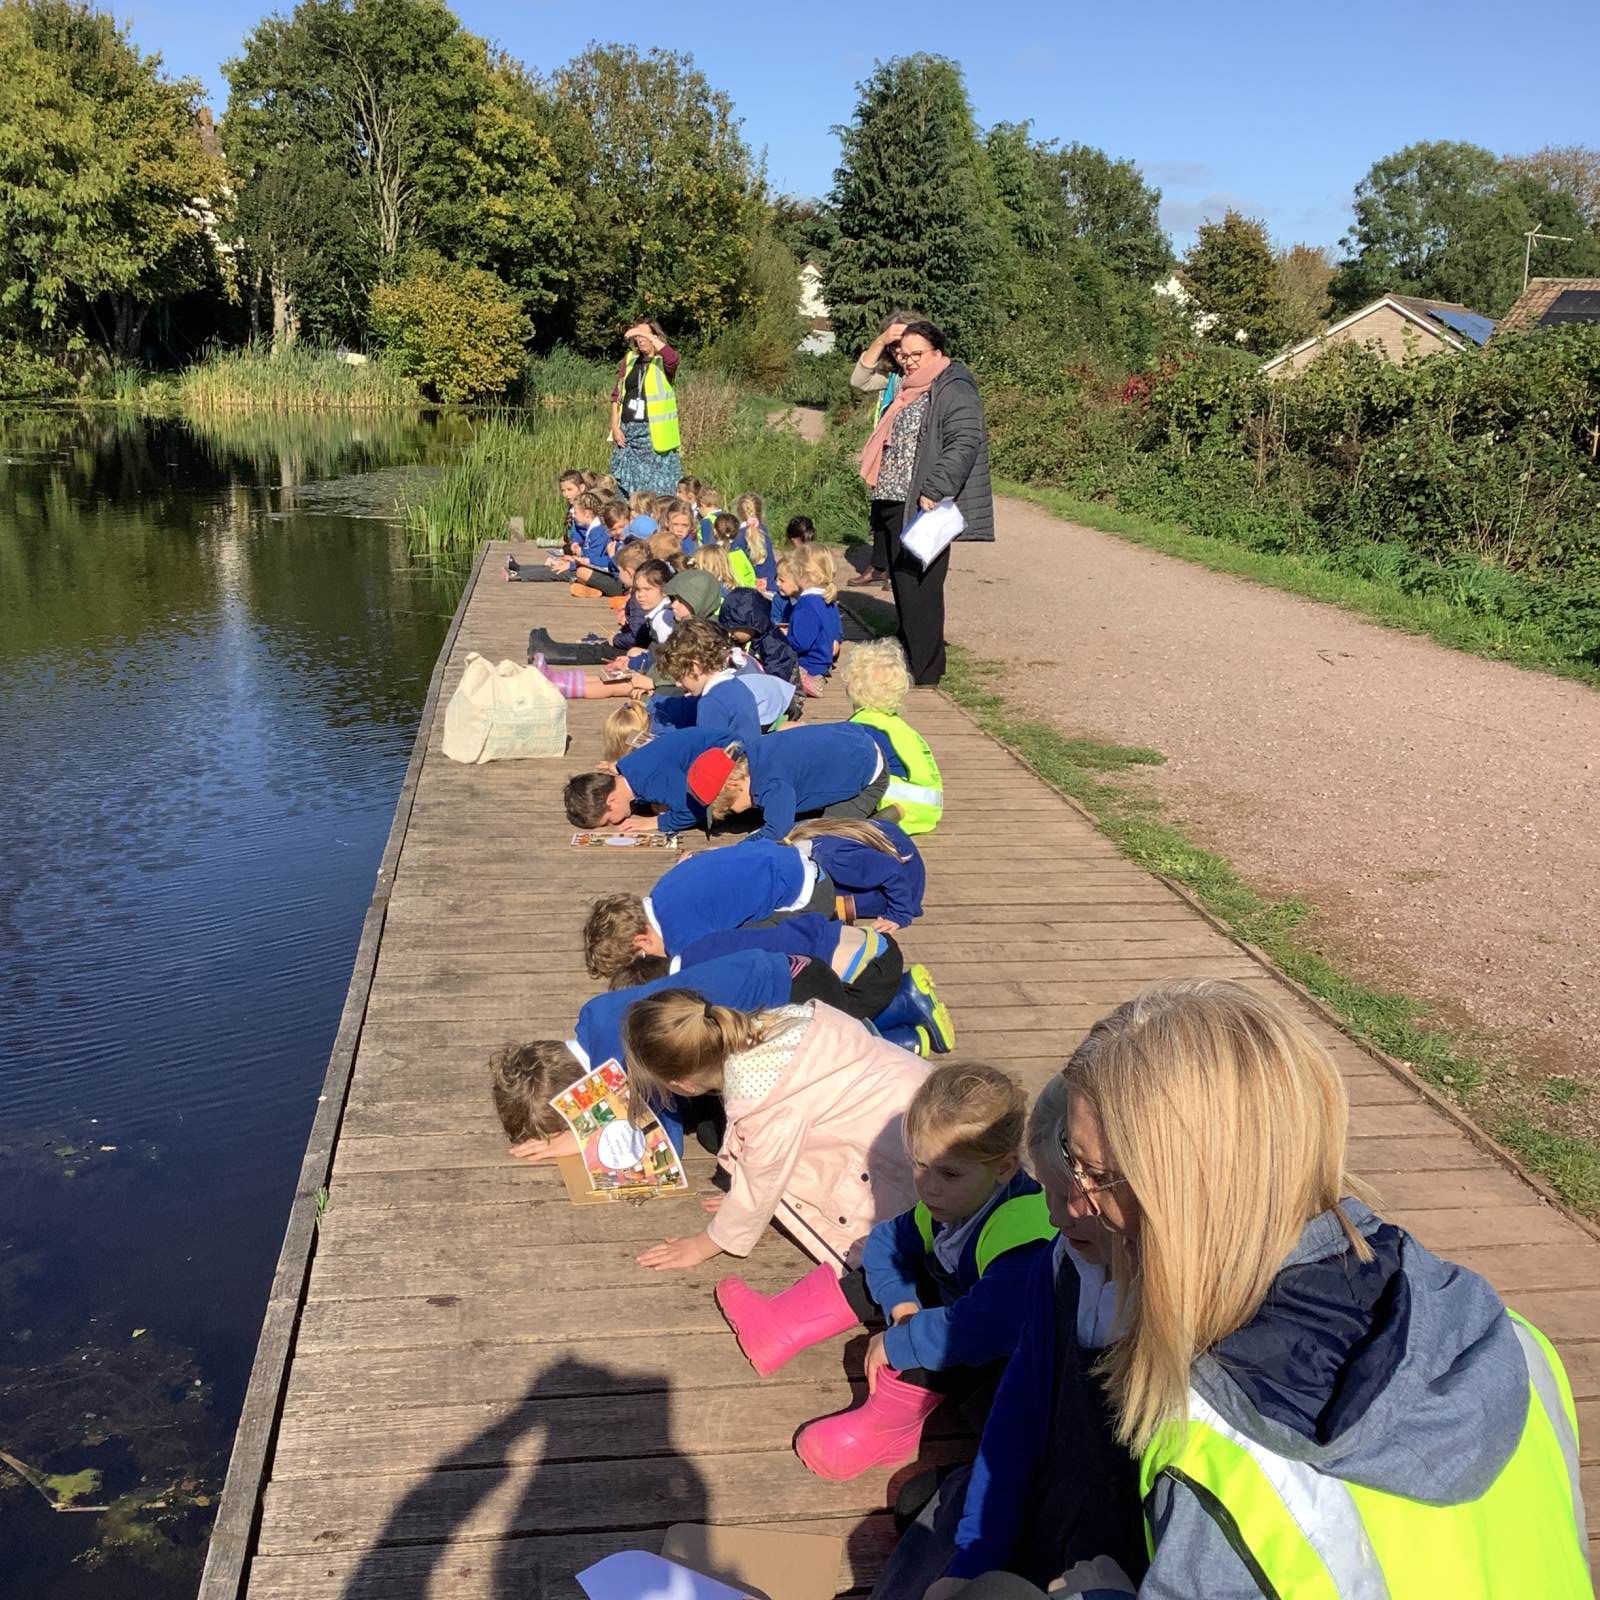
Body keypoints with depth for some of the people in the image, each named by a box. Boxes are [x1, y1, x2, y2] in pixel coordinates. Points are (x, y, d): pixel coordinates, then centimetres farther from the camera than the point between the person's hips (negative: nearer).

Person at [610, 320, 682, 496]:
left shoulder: (662, 362, -3)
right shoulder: (629, 359, 10)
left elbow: (673, 358, -29)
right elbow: (617, 394, 10)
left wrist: (647, 335, -29)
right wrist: (615, 426, 1)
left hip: (654, 433, -5)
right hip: (627, 432, 5)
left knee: (659, 485, -2)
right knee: (624, 482, 10)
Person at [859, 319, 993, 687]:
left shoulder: (954, 392, -10)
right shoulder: (907, 392, 19)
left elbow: (964, 444, -21)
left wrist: (934, 491, -27)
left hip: (921, 507, -9)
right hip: (894, 505, 9)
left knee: (918, 586, -6)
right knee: (902, 585, 14)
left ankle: (923, 672, 1)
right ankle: (911, 660, 25)